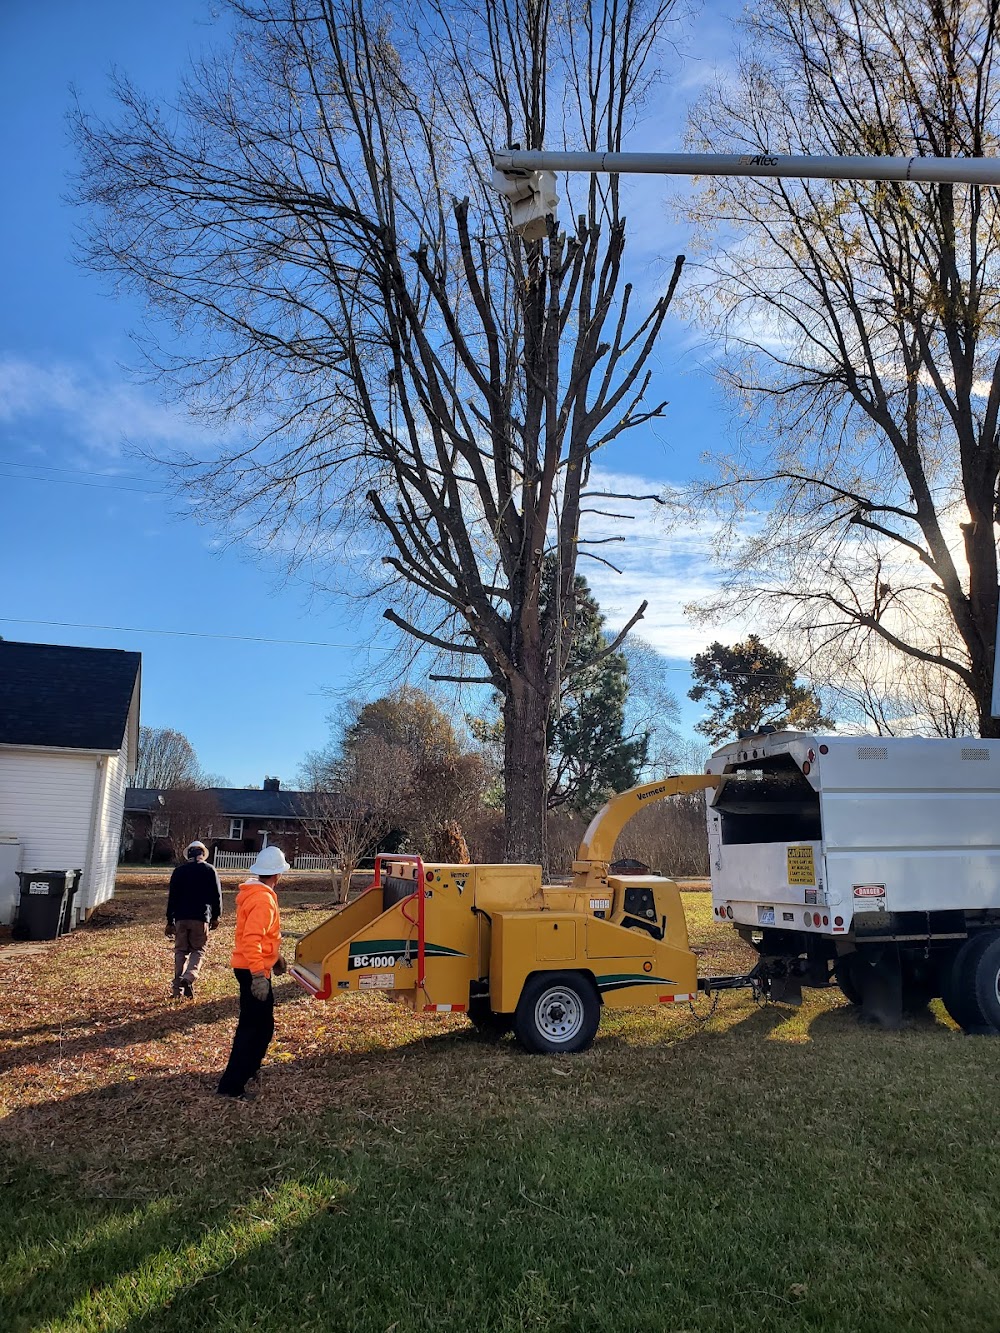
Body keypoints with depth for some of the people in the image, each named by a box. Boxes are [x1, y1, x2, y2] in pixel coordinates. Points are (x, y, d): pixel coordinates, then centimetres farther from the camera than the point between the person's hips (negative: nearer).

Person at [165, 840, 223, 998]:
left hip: (181, 917, 2)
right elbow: (217, 895, 1)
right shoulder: (210, 870, 2)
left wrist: (170, 921, 12)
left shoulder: (179, 871, 7)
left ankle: (178, 988, 10)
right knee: (198, 950, 8)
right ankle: (189, 978, -16)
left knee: (181, 951, 12)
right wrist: (215, 917, 12)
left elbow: (172, 897, 7)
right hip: (201, 918, -2)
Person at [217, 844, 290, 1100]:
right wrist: (259, 975, -29)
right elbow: (251, 940, -29)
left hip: (253, 967, 10)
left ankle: (249, 1068, 35)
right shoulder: (263, 900, -22)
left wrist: (275, 957, 24)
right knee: (253, 1026, -4)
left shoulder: (254, 893, 11)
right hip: (254, 971, -10)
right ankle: (231, 1085, 0)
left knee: (263, 1023, 22)